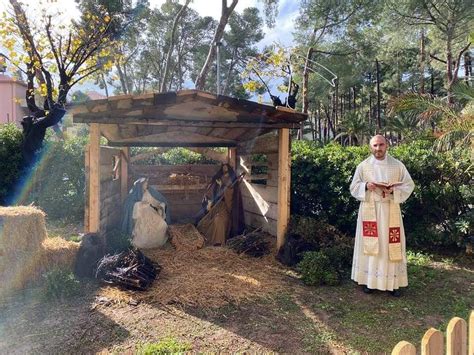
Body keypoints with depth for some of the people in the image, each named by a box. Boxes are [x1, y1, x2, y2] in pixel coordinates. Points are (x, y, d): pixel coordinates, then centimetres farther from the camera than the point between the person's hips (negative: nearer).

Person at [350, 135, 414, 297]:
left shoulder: (397, 165, 2)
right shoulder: (363, 166, 2)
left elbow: (409, 185, 3)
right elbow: (354, 187, 5)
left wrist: (394, 190, -15)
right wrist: (366, 186, -16)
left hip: (390, 210, 0)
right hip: (369, 210, 0)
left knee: (391, 245, 3)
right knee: (370, 245, 4)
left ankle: (393, 282, 14)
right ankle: (370, 280, 15)